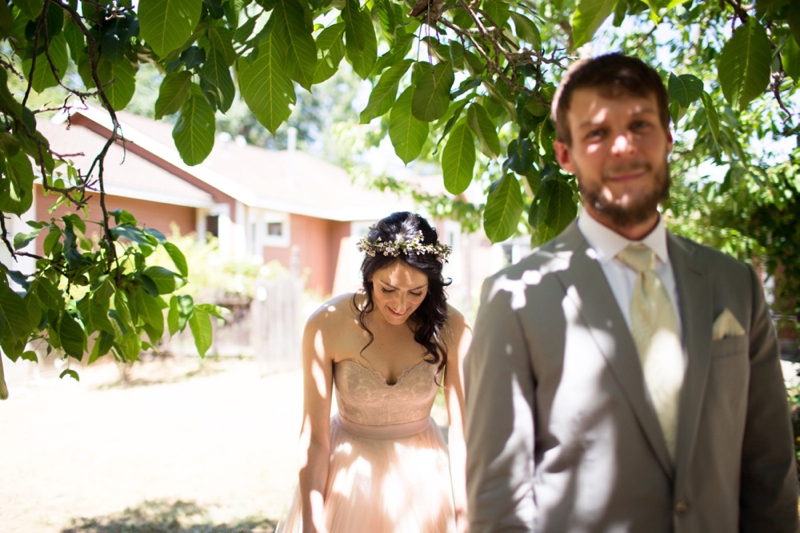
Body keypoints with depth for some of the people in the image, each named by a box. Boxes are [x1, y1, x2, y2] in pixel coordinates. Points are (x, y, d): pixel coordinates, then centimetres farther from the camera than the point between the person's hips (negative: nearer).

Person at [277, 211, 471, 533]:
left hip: (421, 478, 1)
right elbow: (314, 437, -17)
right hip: (349, 476, -1)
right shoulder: (326, 326, -20)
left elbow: (462, 429, -13)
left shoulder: (450, 330, -18)